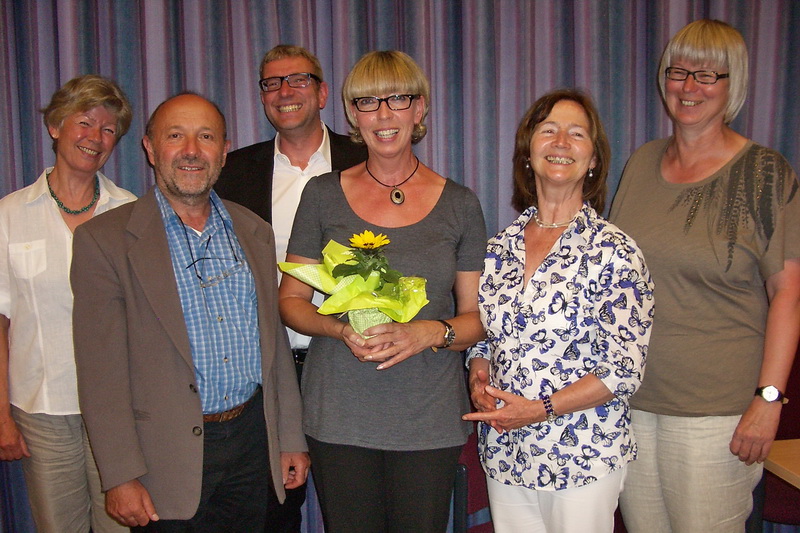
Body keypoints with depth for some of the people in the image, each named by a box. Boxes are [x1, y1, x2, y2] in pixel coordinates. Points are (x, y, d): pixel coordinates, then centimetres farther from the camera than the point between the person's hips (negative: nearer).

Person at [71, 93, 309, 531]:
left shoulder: (254, 233, 7)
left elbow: (274, 341, 10)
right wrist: (121, 477, -13)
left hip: (252, 442, 4)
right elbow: (101, 372, -10)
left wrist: (290, 439, 10)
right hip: (168, 456, -4)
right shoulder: (105, 239, -7)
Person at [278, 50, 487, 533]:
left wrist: (431, 332, -15)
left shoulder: (459, 204, 2)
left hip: (430, 418, 0)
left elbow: (478, 317, 5)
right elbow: (290, 300, 6)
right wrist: (341, 329, -14)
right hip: (340, 415, 0)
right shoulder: (323, 195, 3)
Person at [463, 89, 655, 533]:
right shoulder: (500, 247, 4)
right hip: (504, 455, 4)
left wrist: (538, 409, -18)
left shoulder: (614, 250, -10)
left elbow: (624, 370, -12)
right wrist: (479, 375, -6)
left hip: (582, 458, -4)